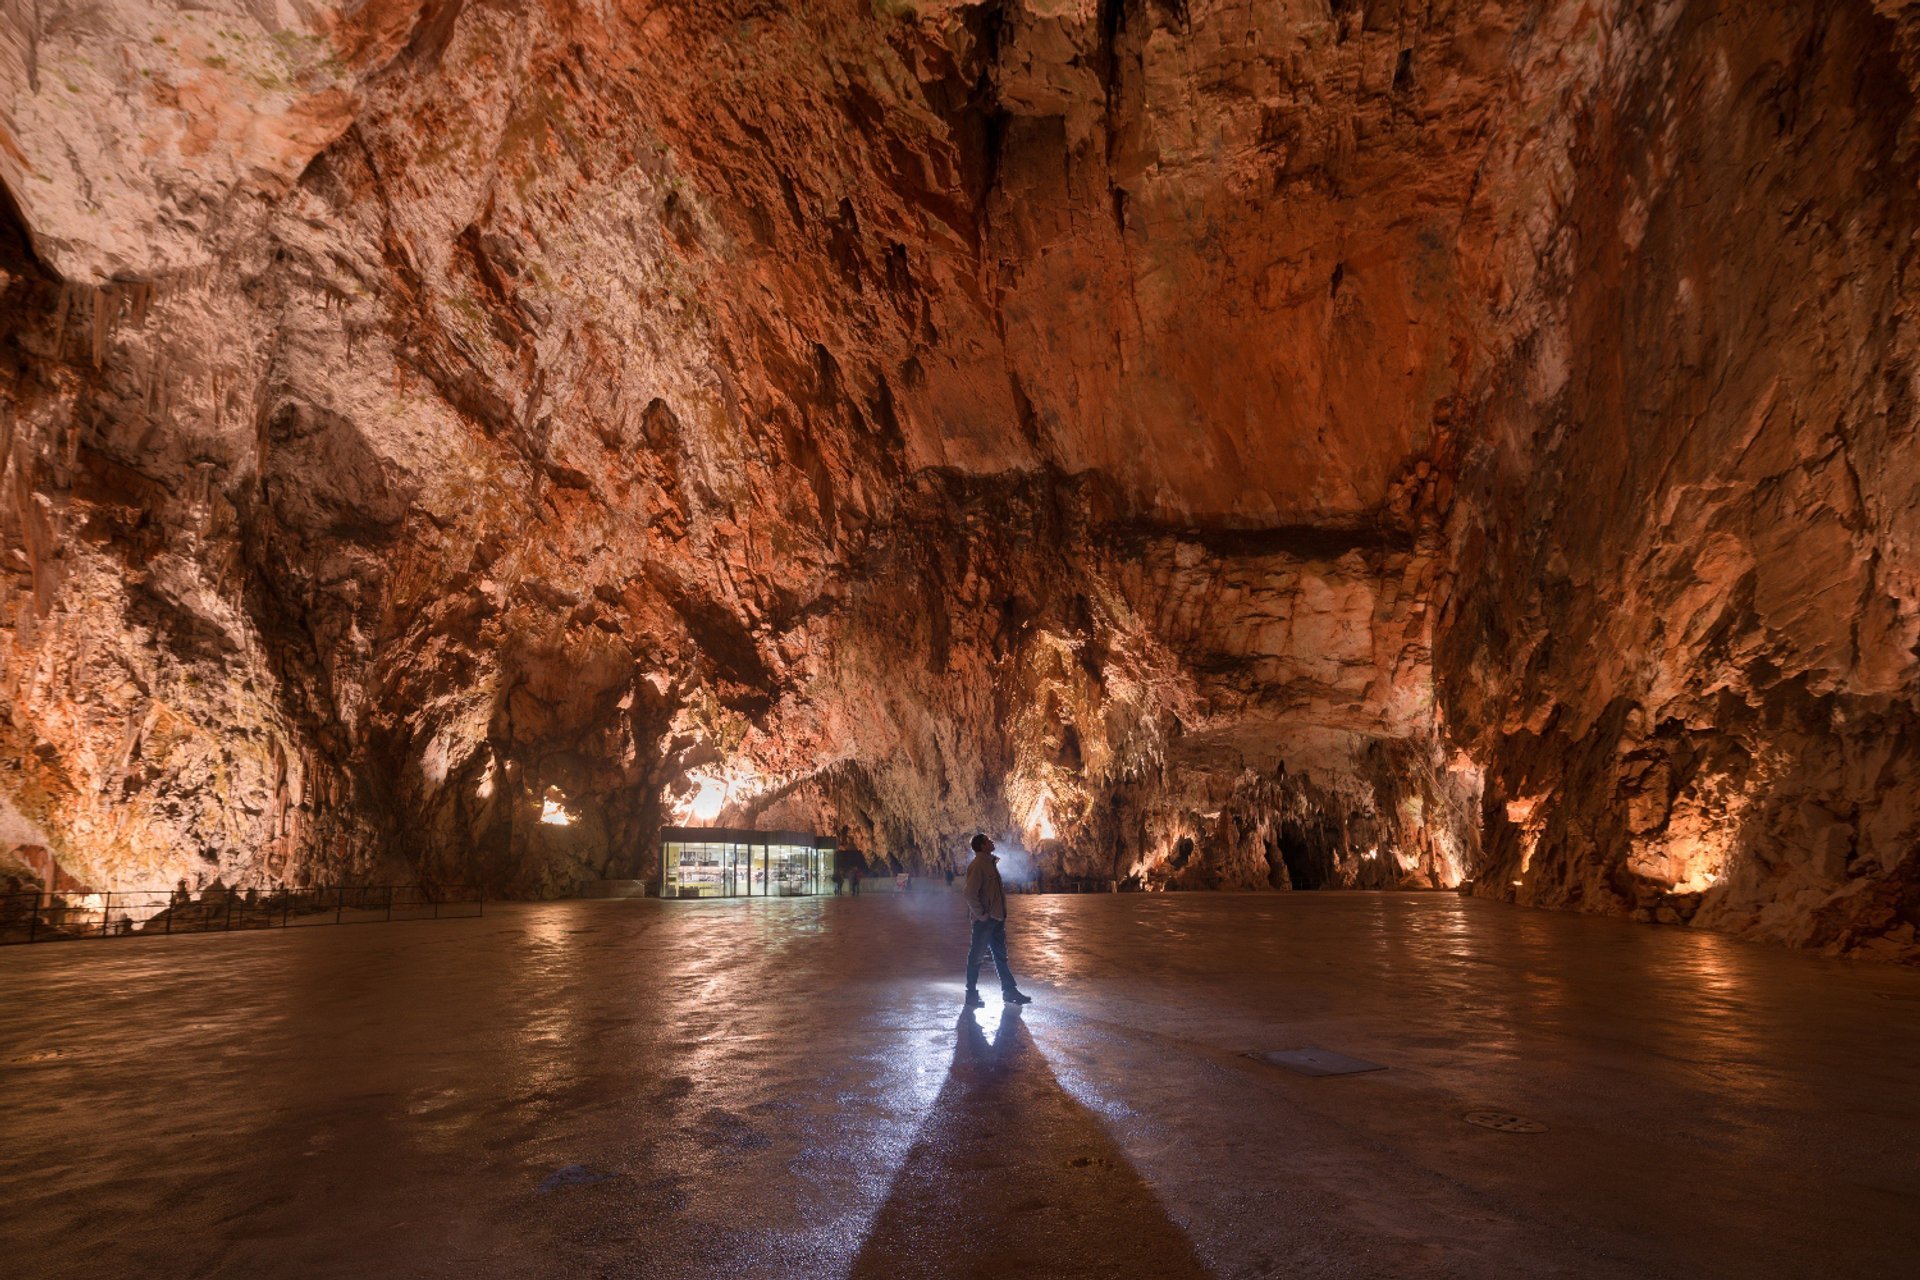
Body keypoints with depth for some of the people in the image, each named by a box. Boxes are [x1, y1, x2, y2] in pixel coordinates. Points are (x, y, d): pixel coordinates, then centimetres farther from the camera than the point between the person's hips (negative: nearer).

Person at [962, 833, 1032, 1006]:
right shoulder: (977, 865, -16)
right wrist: (980, 914, -19)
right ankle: (972, 994, 11)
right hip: (984, 920, -9)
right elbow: (970, 894, -23)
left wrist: (1002, 914, 16)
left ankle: (1010, 992, 20)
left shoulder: (991, 863, 14)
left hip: (996, 919, 9)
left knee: (1001, 956, 13)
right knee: (976, 956, 2)